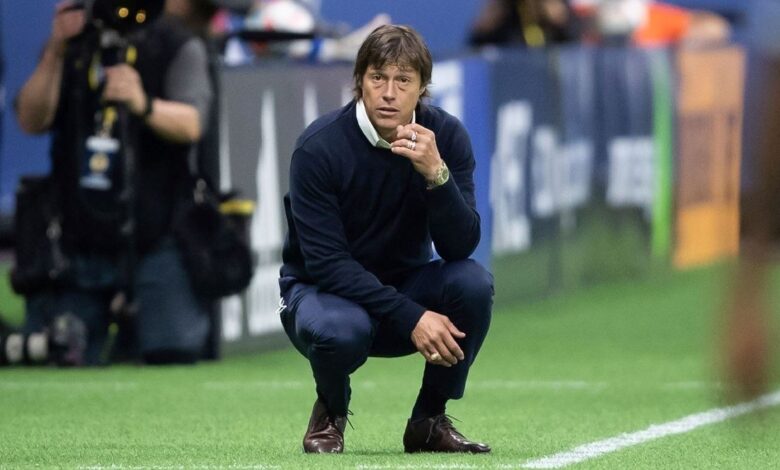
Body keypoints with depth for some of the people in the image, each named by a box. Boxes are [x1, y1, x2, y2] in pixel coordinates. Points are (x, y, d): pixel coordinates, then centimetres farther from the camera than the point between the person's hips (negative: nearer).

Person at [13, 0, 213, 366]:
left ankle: (136, 314, 15)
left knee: (173, 348, -15)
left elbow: (191, 125, -18)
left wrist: (145, 105, -39)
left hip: (155, 239, -2)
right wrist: (55, 52, -17)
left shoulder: (177, 45, -1)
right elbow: (31, 121, -3)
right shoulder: (72, 43, 8)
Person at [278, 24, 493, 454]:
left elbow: (460, 248, -19)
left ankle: (429, 420, -5)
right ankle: (331, 410, -1)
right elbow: (327, 262, -24)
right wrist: (412, 318, -31)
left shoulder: (446, 136, -11)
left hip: (403, 286, 4)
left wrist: (436, 174, -35)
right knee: (344, 329, -39)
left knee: (473, 282, -27)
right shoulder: (319, 147, -21)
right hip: (323, 290, -4)